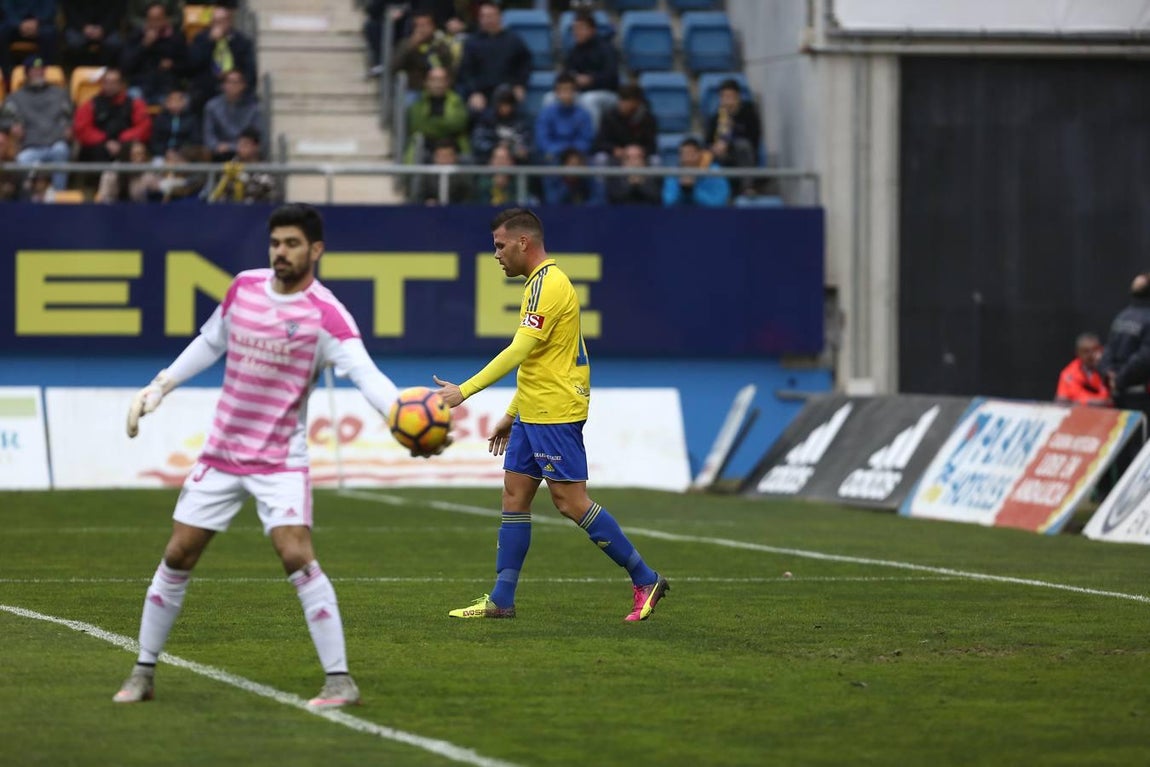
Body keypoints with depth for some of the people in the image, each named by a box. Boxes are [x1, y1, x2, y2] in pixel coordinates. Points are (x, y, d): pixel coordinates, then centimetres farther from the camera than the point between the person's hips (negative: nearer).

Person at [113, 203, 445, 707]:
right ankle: (143, 673, 20)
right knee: (177, 557, 6)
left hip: (280, 461, -5)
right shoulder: (244, 287, 2)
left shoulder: (325, 314, -15)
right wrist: (156, 389, 19)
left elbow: (366, 374, -28)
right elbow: (209, 343, 20)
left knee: (297, 557, -20)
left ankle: (339, 680, -14)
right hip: (221, 453, 5)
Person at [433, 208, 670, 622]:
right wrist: (511, 415, 26)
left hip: (555, 413, -10)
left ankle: (645, 580, -2)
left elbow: (519, 351, -24)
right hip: (533, 413, 10)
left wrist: (464, 390, -25)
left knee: (571, 501, -8)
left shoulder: (549, 284, -16)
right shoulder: (541, 283, 17)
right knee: (514, 495, 8)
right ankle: (501, 599, 9)